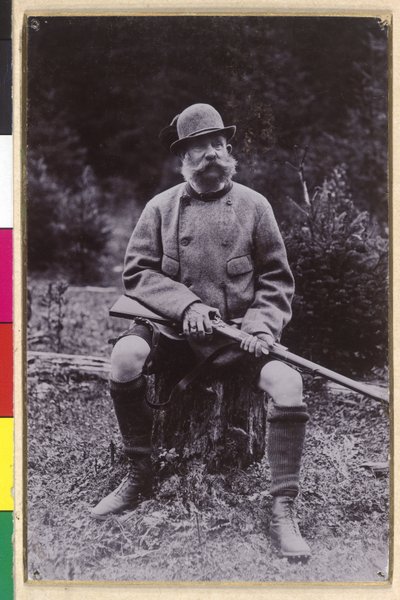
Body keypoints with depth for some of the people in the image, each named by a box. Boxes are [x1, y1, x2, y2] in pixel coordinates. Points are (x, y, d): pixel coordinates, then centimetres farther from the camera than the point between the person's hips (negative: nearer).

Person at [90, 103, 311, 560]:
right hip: (173, 325, 0)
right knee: (125, 356, -29)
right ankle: (139, 477, -8)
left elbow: (276, 280, 7)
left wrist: (261, 327, -11)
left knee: (288, 383, -26)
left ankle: (283, 512, -12)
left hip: (239, 330, 0)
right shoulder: (161, 207, 5)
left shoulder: (253, 205, 4)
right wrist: (185, 304, -15)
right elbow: (136, 272, 1)